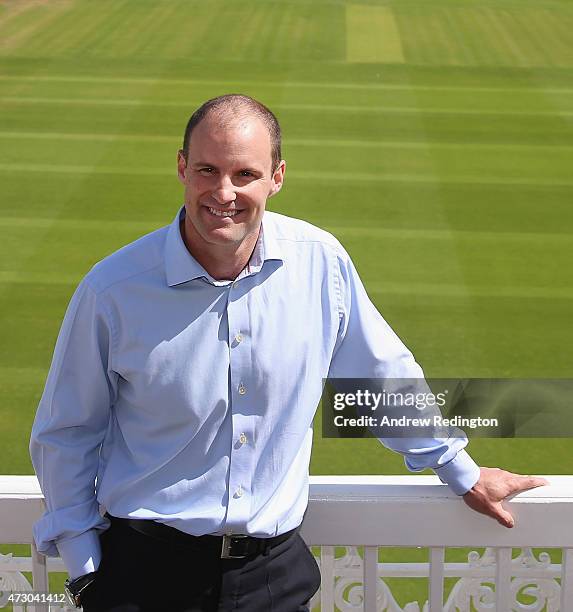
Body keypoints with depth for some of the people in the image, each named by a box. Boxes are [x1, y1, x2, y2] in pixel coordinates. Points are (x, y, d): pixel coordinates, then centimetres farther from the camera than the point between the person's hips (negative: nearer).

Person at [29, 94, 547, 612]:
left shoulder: (320, 262, -7)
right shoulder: (112, 290, -13)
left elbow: (384, 375, 8)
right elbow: (66, 434, -1)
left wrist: (461, 472, 17)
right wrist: (84, 568, -2)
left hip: (273, 569, 2)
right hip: (144, 570, -1)